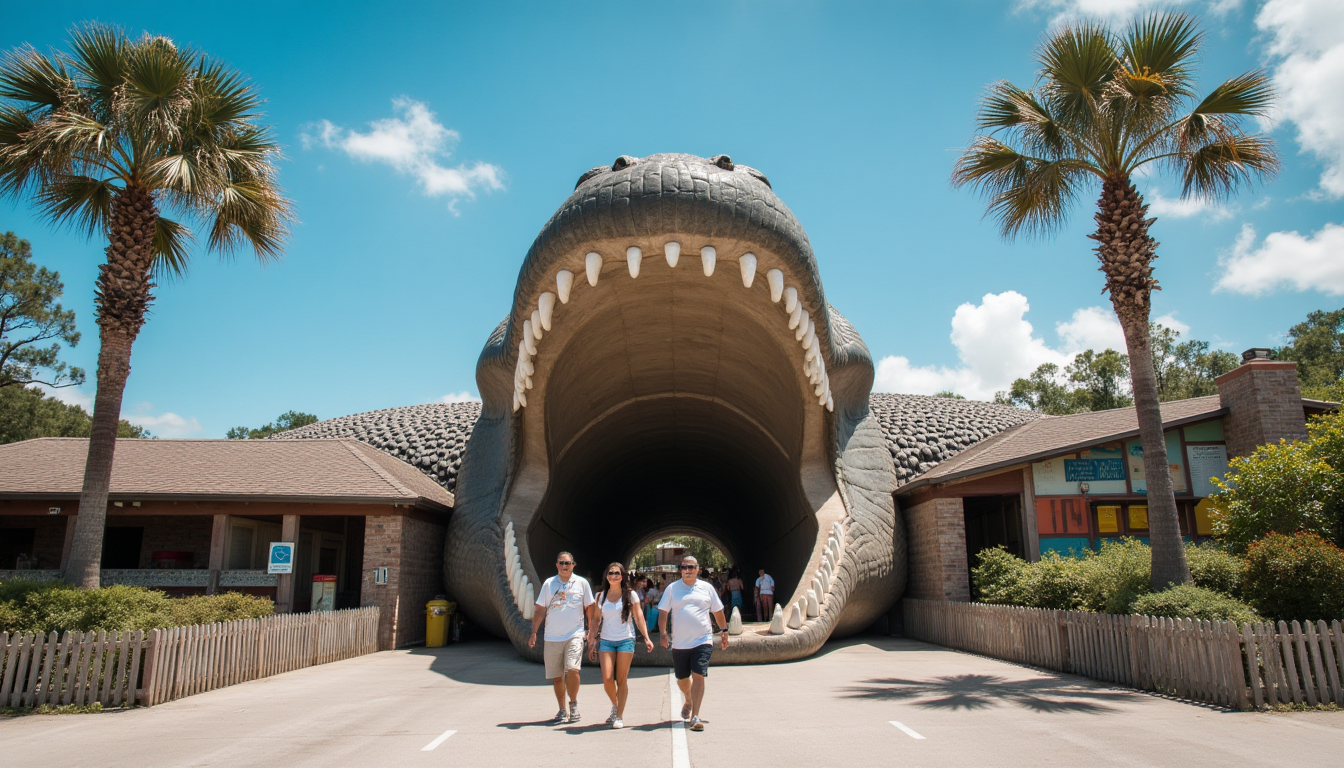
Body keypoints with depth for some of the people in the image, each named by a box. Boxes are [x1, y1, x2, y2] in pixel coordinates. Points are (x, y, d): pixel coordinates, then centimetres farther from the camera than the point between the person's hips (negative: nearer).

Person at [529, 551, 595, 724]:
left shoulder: (582, 583, 3)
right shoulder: (549, 583, 5)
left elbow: (590, 608, 8)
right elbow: (540, 610, 7)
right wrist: (534, 633, 2)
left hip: (574, 635, -2)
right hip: (552, 638, 2)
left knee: (572, 669, -19)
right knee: (556, 677, 7)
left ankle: (574, 703, 4)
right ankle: (562, 710, 23)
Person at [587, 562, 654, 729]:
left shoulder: (630, 595, 1)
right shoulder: (601, 596, 7)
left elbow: (638, 617, 2)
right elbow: (597, 620, 12)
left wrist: (646, 638, -5)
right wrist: (592, 642, 9)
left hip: (626, 640, -2)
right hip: (606, 641, 2)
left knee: (621, 680, 0)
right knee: (607, 679, -7)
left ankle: (619, 716, 11)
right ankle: (615, 706, 22)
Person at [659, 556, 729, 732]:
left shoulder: (706, 588, 6)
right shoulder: (672, 588, 4)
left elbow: (717, 611, 16)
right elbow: (663, 612, 4)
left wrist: (724, 631, 15)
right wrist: (663, 633, -6)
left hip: (703, 640, -1)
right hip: (679, 643, 1)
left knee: (698, 676, -14)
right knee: (682, 678, 14)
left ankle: (695, 716, -11)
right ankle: (688, 702, 44)